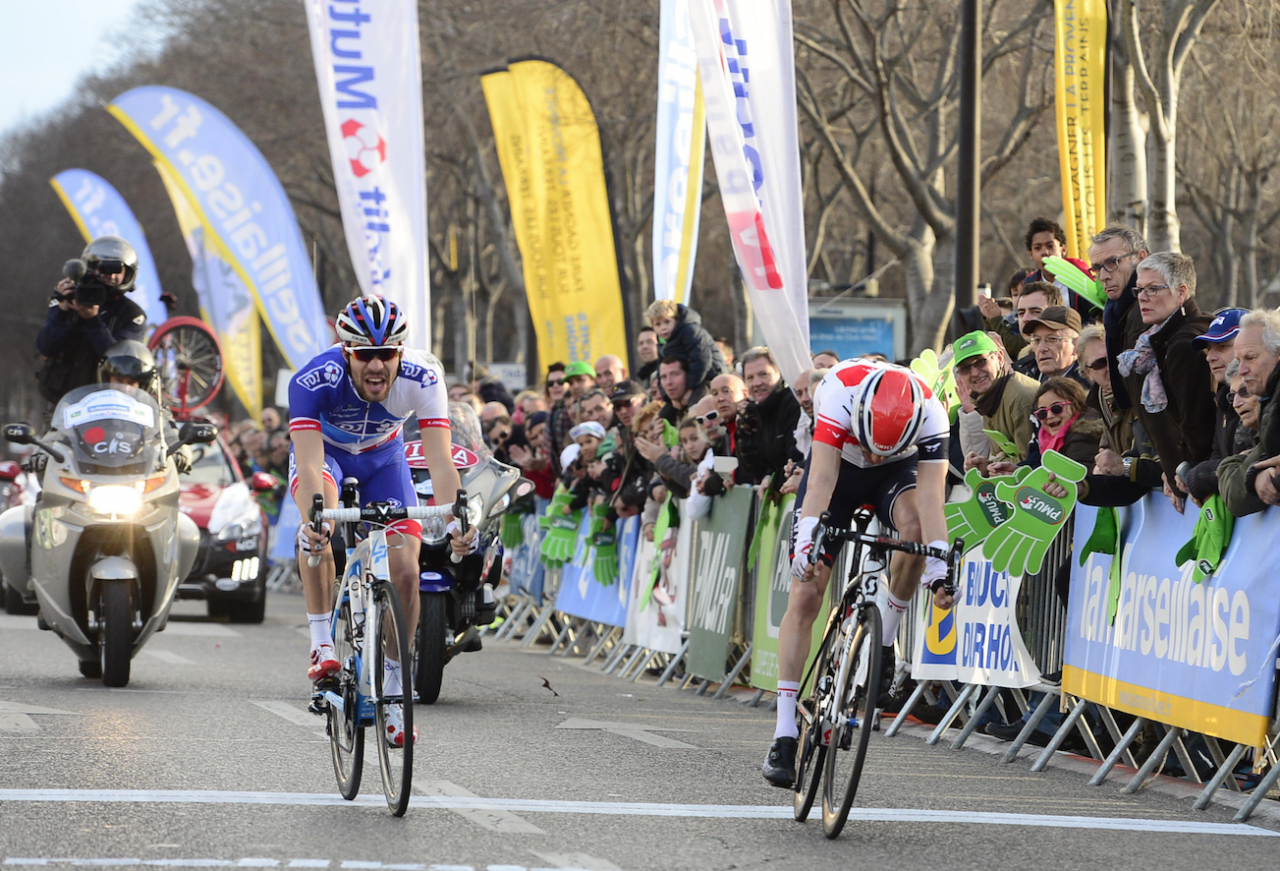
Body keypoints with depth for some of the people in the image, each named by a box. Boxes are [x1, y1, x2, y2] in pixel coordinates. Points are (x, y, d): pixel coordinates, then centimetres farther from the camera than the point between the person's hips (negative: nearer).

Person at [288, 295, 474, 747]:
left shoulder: (422, 377, -33)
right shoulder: (314, 381, -38)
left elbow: (440, 459, -38)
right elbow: (309, 463, -46)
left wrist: (455, 519, -54)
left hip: (382, 457, 2)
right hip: (325, 450, -2)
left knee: (405, 571, -12)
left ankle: (393, 690, 6)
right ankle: (322, 646, -27)